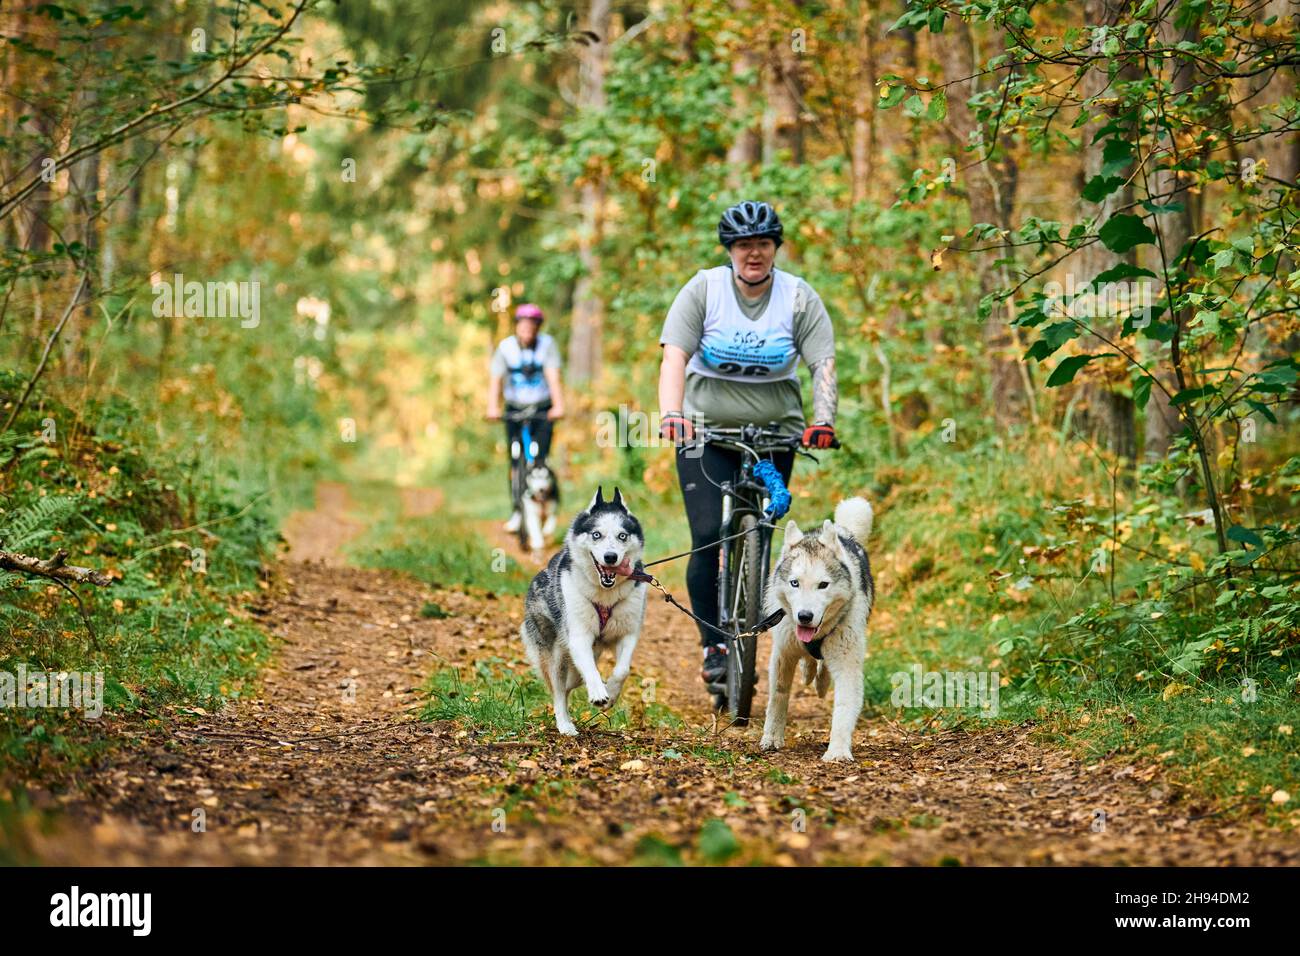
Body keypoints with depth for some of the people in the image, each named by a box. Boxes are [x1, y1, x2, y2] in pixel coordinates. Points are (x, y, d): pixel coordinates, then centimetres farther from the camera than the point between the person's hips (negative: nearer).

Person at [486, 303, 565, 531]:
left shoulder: (547, 345, -10)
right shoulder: (505, 348, -9)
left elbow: (553, 377, -19)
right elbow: (495, 380, -15)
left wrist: (558, 405, -33)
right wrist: (492, 407, -31)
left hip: (542, 410, -1)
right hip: (514, 410, 1)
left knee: (539, 460, -11)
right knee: (516, 462, -4)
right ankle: (516, 511, 7)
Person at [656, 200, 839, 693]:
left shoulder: (799, 297, -4)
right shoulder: (703, 289, -6)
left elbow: (824, 365, -11)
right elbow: (675, 357, -16)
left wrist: (823, 420, -29)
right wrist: (671, 414, -33)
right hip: (706, 430, -1)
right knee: (709, 538, -15)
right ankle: (713, 646, -6)